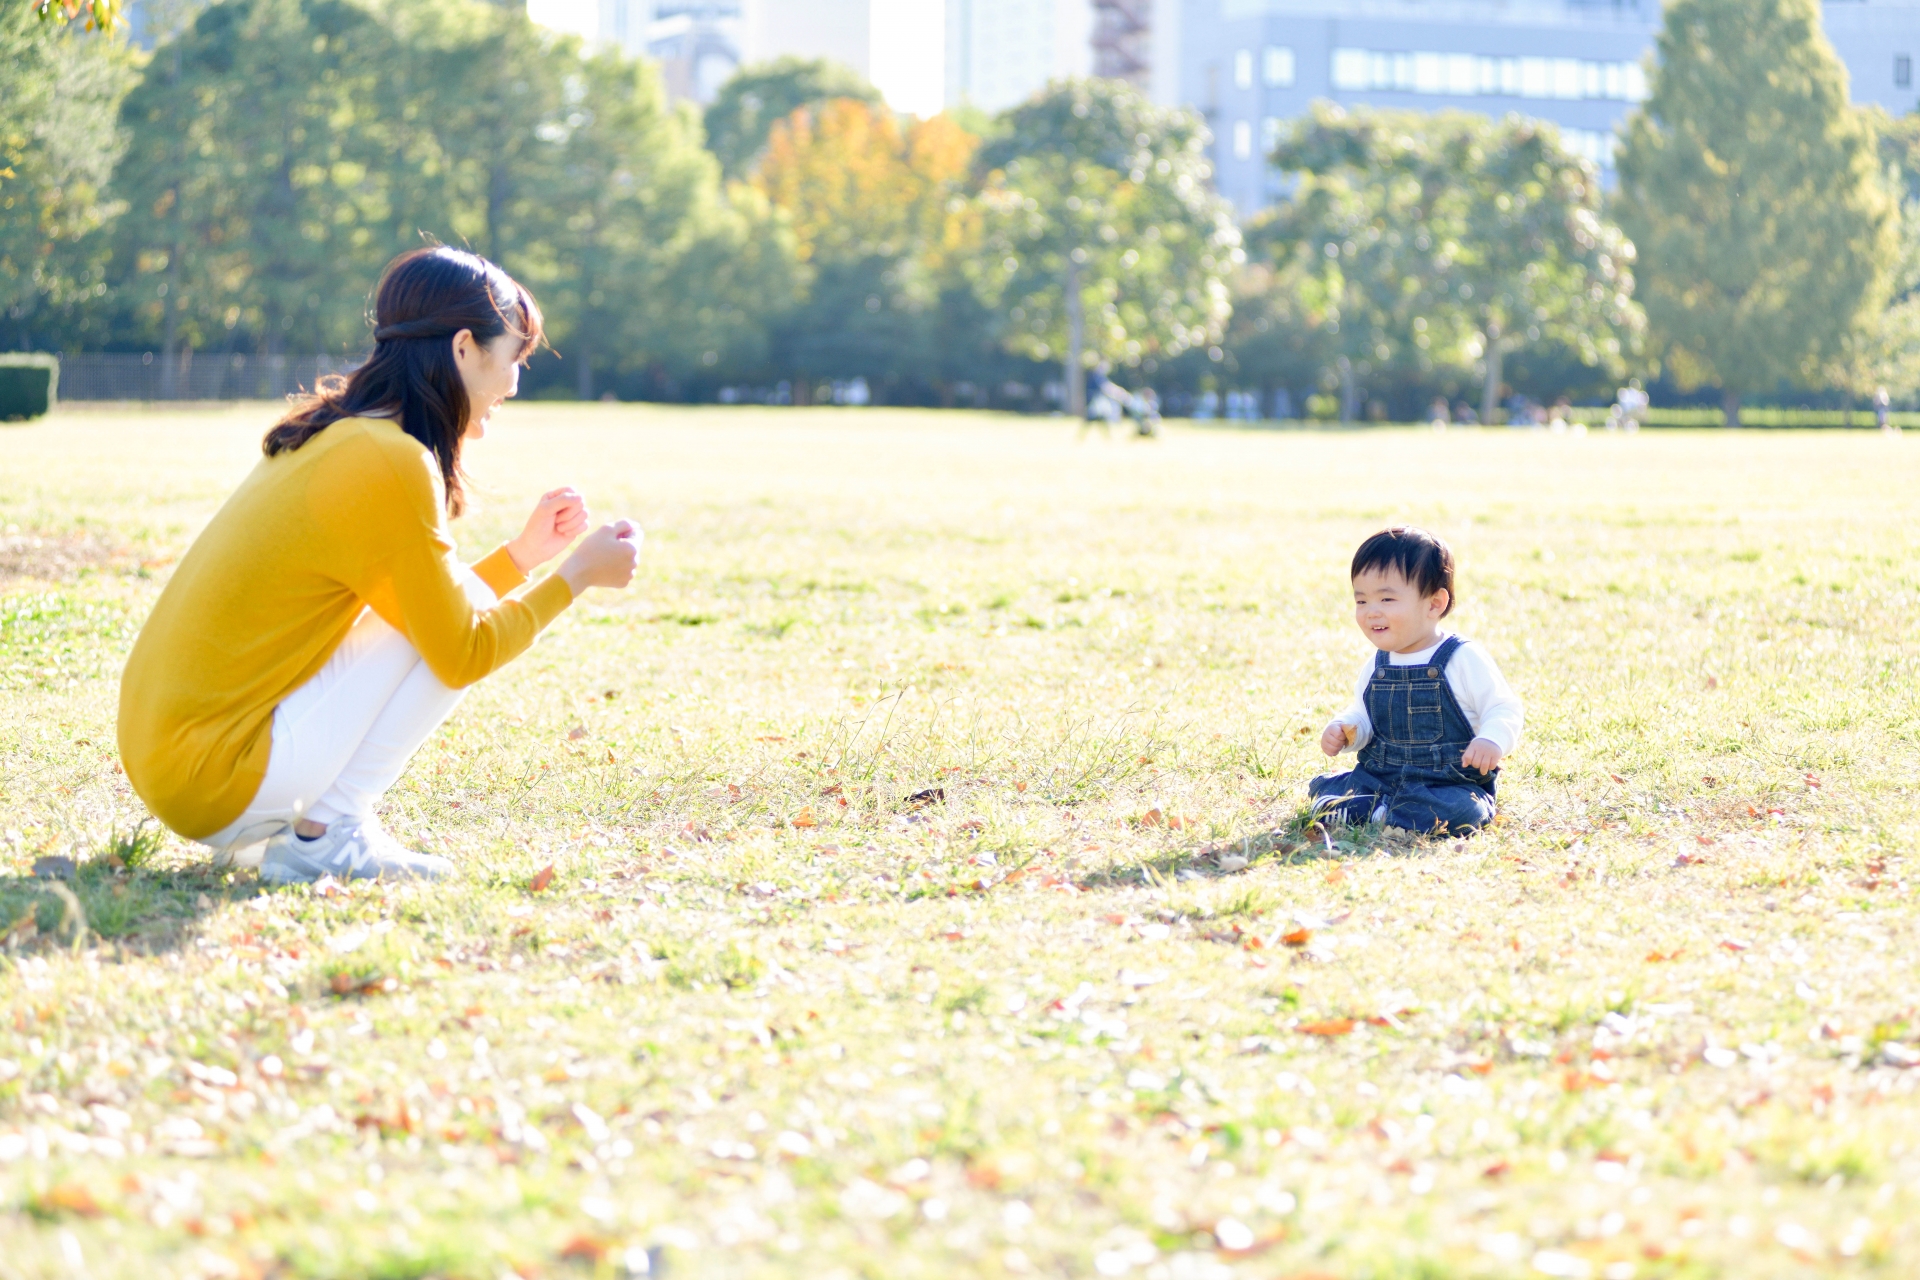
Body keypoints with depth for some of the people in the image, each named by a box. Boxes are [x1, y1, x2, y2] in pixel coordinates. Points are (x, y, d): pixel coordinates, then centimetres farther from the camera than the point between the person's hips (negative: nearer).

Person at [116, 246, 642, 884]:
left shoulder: (334, 438, 14)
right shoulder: (390, 462, -15)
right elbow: (462, 651, -9)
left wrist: (524, 553, 21)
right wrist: (575, 574, 1)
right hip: (212, 780, -9)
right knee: (448, 624, -4)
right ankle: (322, 835, -5)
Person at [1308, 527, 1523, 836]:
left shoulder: (1463, 660, -10)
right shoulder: (1375, 667, 9)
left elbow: (1504, 709, -9)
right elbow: (1362, 716, 21)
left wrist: (1492, 740, -31)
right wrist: (1344, 730, -2)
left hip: (1451, 783, -5)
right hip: (1379, 778, 5)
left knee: (1459, 812, -36)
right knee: (1321, 787, -13)